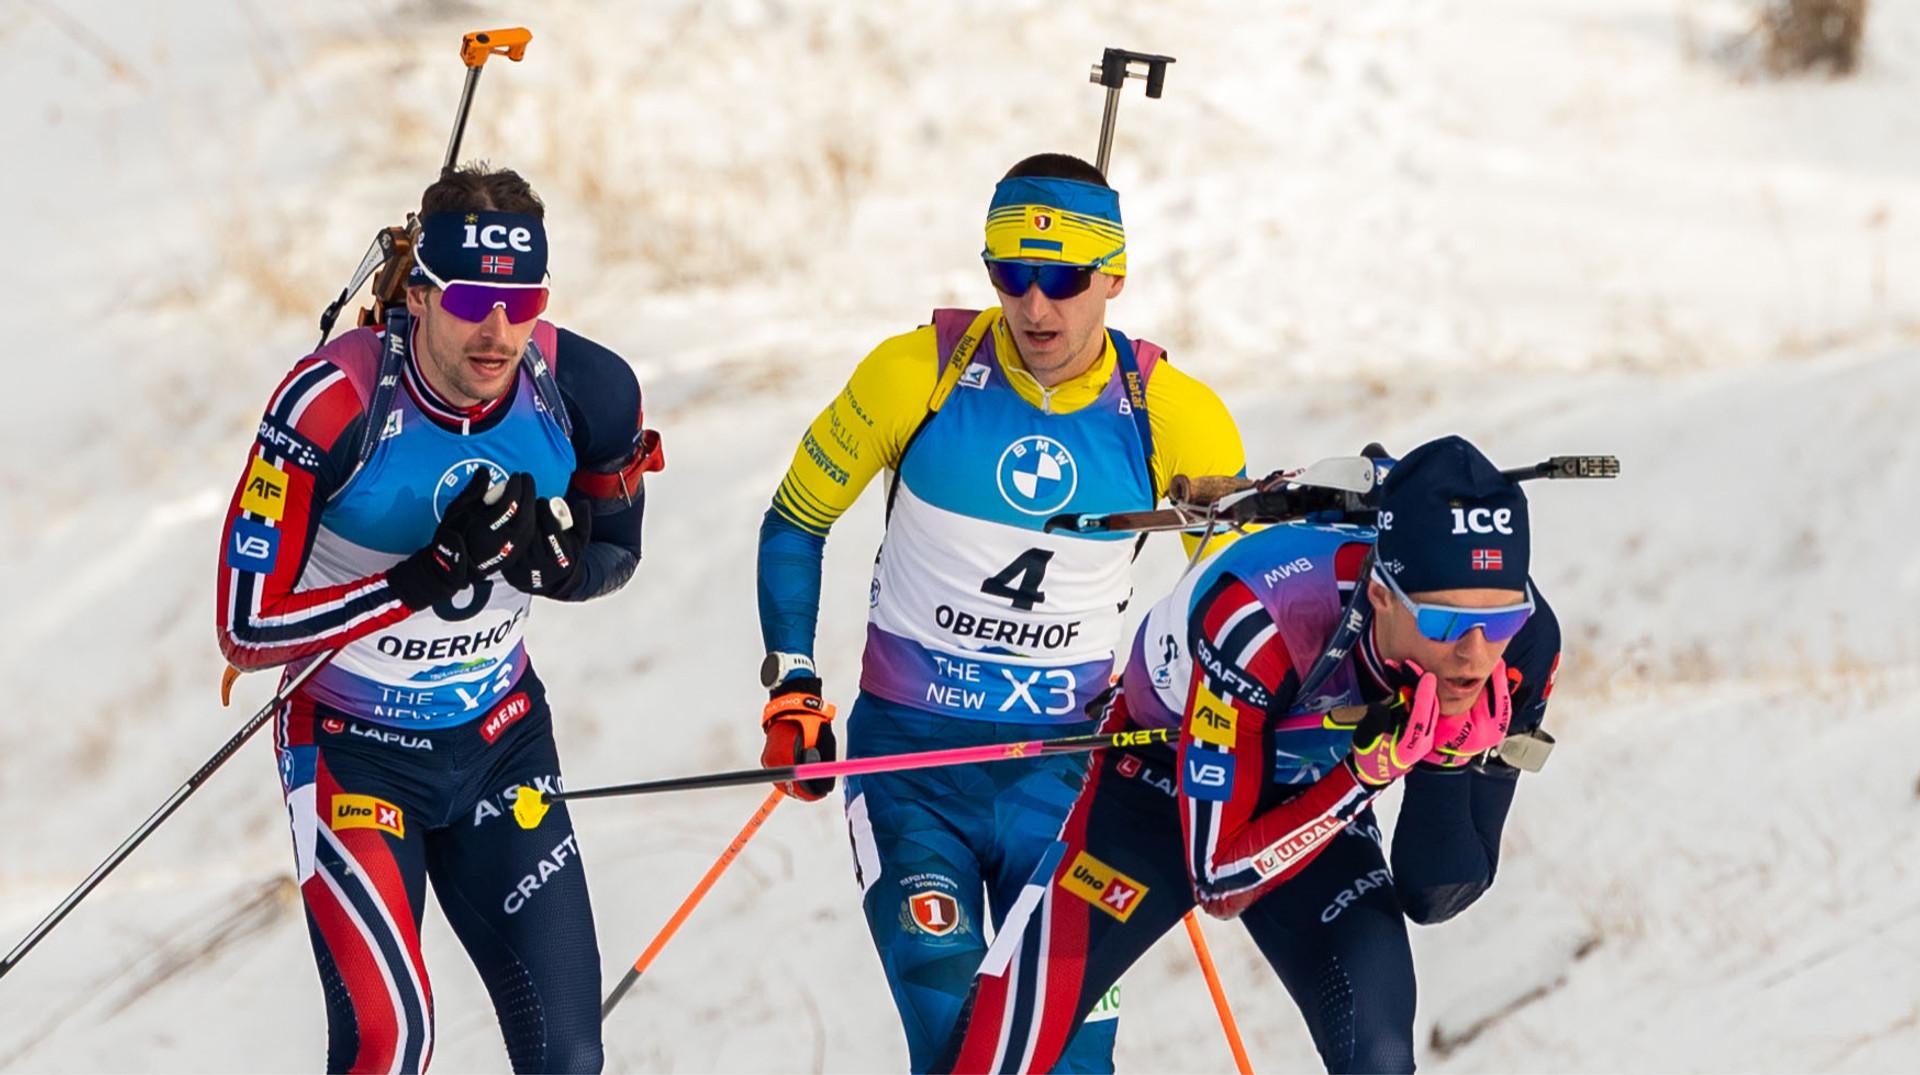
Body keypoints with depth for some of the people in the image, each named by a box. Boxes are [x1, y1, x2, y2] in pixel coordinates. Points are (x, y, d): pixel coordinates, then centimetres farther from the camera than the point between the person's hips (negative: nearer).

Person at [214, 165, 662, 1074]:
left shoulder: (588, 393, -15)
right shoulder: (333, 403, -26)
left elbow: (615, 554, 6)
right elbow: (248, 630, -22)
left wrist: (546, 553, -19)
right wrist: (426, 577, -32)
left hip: (500, 742, 4)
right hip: (353, 750, -4)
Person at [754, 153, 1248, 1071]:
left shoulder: (1172, 418, -6)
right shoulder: (921, 373, -9)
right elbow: (795, 522, 5)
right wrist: (790, 685, -2)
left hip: (1066, 763, 1)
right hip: (908, 753, -1)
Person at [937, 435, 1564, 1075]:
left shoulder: (1521, 644, -27)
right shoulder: (1259, 621, -40)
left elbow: (1433, 899, -17)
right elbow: (1217, 876, -31)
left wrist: (1448, 762, -35)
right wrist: (1366, 773, -42)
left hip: (1315, 803, 3)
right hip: (1159, 782, -3)